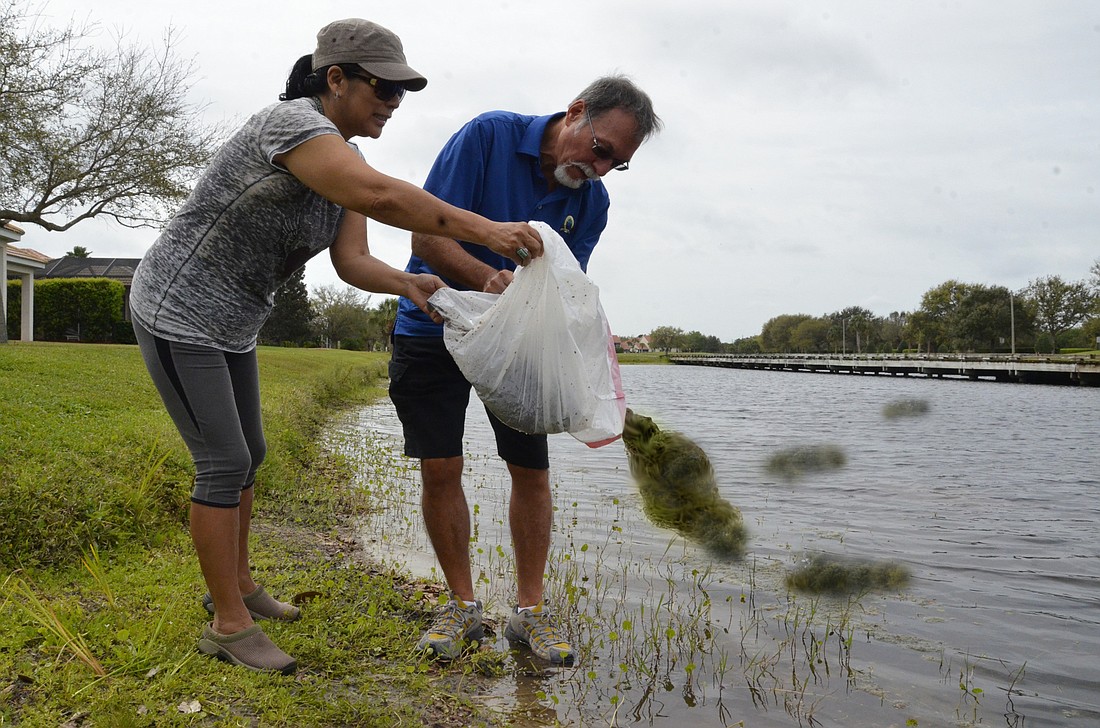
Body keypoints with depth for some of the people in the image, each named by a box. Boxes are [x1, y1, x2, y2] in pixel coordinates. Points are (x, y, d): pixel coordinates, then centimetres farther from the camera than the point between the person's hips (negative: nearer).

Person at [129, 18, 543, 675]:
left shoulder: (341, 163, 4)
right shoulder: (291, 121, -25)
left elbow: (352, 259, -7)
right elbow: (380, 195, -42)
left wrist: (405, 283, -27)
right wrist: (485, 230, -39)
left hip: (230, 324, 10)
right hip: (178, 314, -10)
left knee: (248, 455, 16)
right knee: (225, 463, -7)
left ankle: (237, 585, 32)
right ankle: (229, 624, 5)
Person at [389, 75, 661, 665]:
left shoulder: (593, 202, -4)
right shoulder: (490, 135, -18)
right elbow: (427, 236, -21)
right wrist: (491, 278, -37)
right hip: (435, 326, -3)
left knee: (532, 470, 0)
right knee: (440, 469, -3)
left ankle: (529, 610, 13)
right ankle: (462, 605, 13)